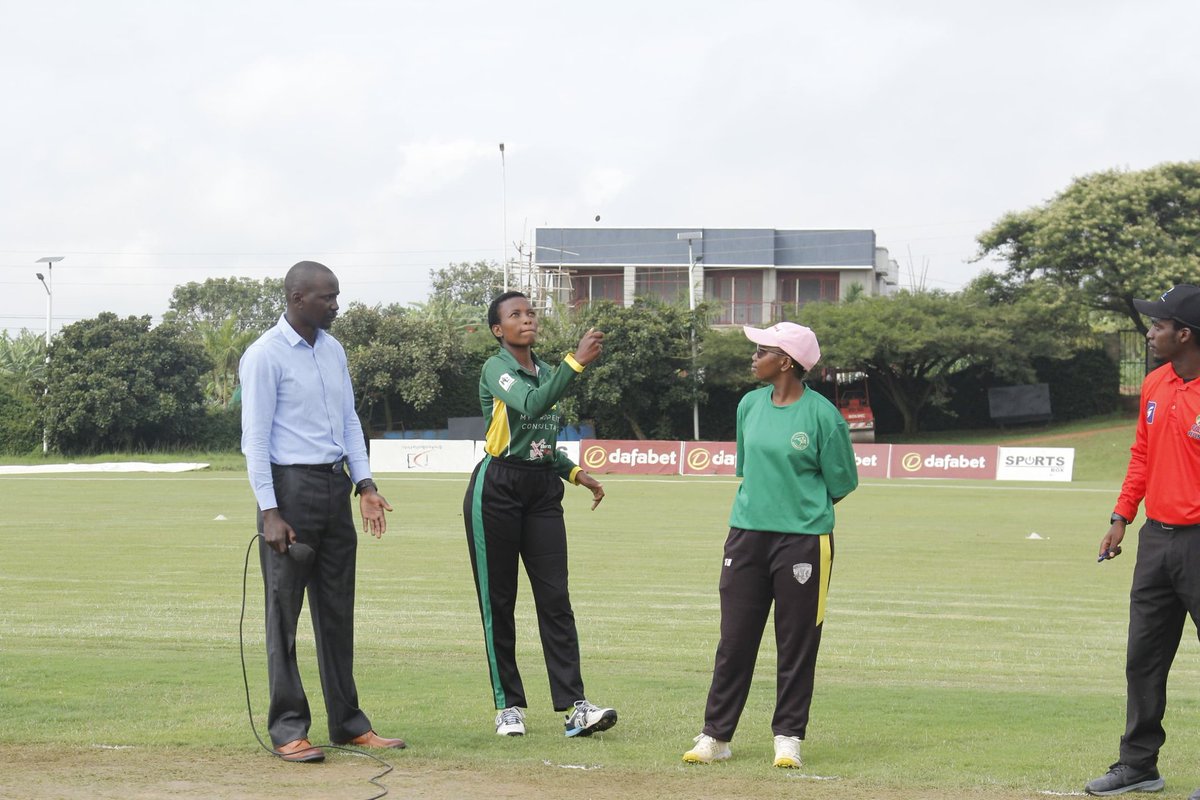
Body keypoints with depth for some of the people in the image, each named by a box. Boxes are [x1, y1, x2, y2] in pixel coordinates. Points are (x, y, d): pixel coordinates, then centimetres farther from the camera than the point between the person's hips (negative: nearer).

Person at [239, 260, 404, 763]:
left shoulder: (333, 351, 14)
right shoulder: (265, 356, -9)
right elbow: (254, 438, -12)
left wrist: (364, 484, 8)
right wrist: (269, 511, -18)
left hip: (335, 486, 7)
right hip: (291, 486, -7)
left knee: (337, 612, 11)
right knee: (285, 613, -3)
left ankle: (348, 724, 17)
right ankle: (287, 729, 0)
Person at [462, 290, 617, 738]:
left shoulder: (545, 371, 15)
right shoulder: (496, 369, -9)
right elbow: (532, 404, -30)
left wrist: (576, 473, 13)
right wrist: (576, 361, -34)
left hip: (542, 490, 6)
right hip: (496, 488, -6)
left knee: (555, 598, -2)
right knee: (498, 600, 1)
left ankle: (574, 706, -8)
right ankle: (508, 704, 7)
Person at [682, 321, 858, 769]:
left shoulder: (822, 414, -9)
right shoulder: (750, 405, 7)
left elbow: (842, 482, -1)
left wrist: (801, 510, 7)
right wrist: (762, 506, 13)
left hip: (803, 541, -5)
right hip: (747, 535, 5)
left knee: (797, 644, 3)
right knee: (734, 640, 5)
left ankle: (788, 738, 12)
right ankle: (716, 736, 10)